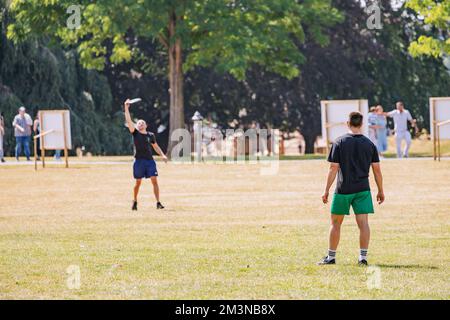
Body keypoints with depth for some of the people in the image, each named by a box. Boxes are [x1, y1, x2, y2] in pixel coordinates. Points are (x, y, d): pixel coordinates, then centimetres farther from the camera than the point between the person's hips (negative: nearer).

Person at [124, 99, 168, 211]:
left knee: (154, 180, -7)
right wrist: (126, 108, -11)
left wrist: (162, 155, 10)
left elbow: (156, 146, 23)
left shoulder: (150, 135, 11)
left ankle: (158, 203, -7)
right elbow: (128, 120, -4)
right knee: (138, 182, 4)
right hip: (139, 160, -2)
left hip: (150, 160, 2)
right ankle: (135, 202, 23)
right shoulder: (135, 133, 4)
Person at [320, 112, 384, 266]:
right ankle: (363, 257, -7)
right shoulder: (370, 144, 3)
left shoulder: (339, 143, -5)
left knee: (336, 223, 10)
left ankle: (331, 257, 16)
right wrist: (380, 191, 13)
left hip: (343, 190, -2)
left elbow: (333, 168, -7)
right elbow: (377, 170, 4)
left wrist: (326, 190, -2)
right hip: (363, 189, 2)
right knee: (363, 223, 0)